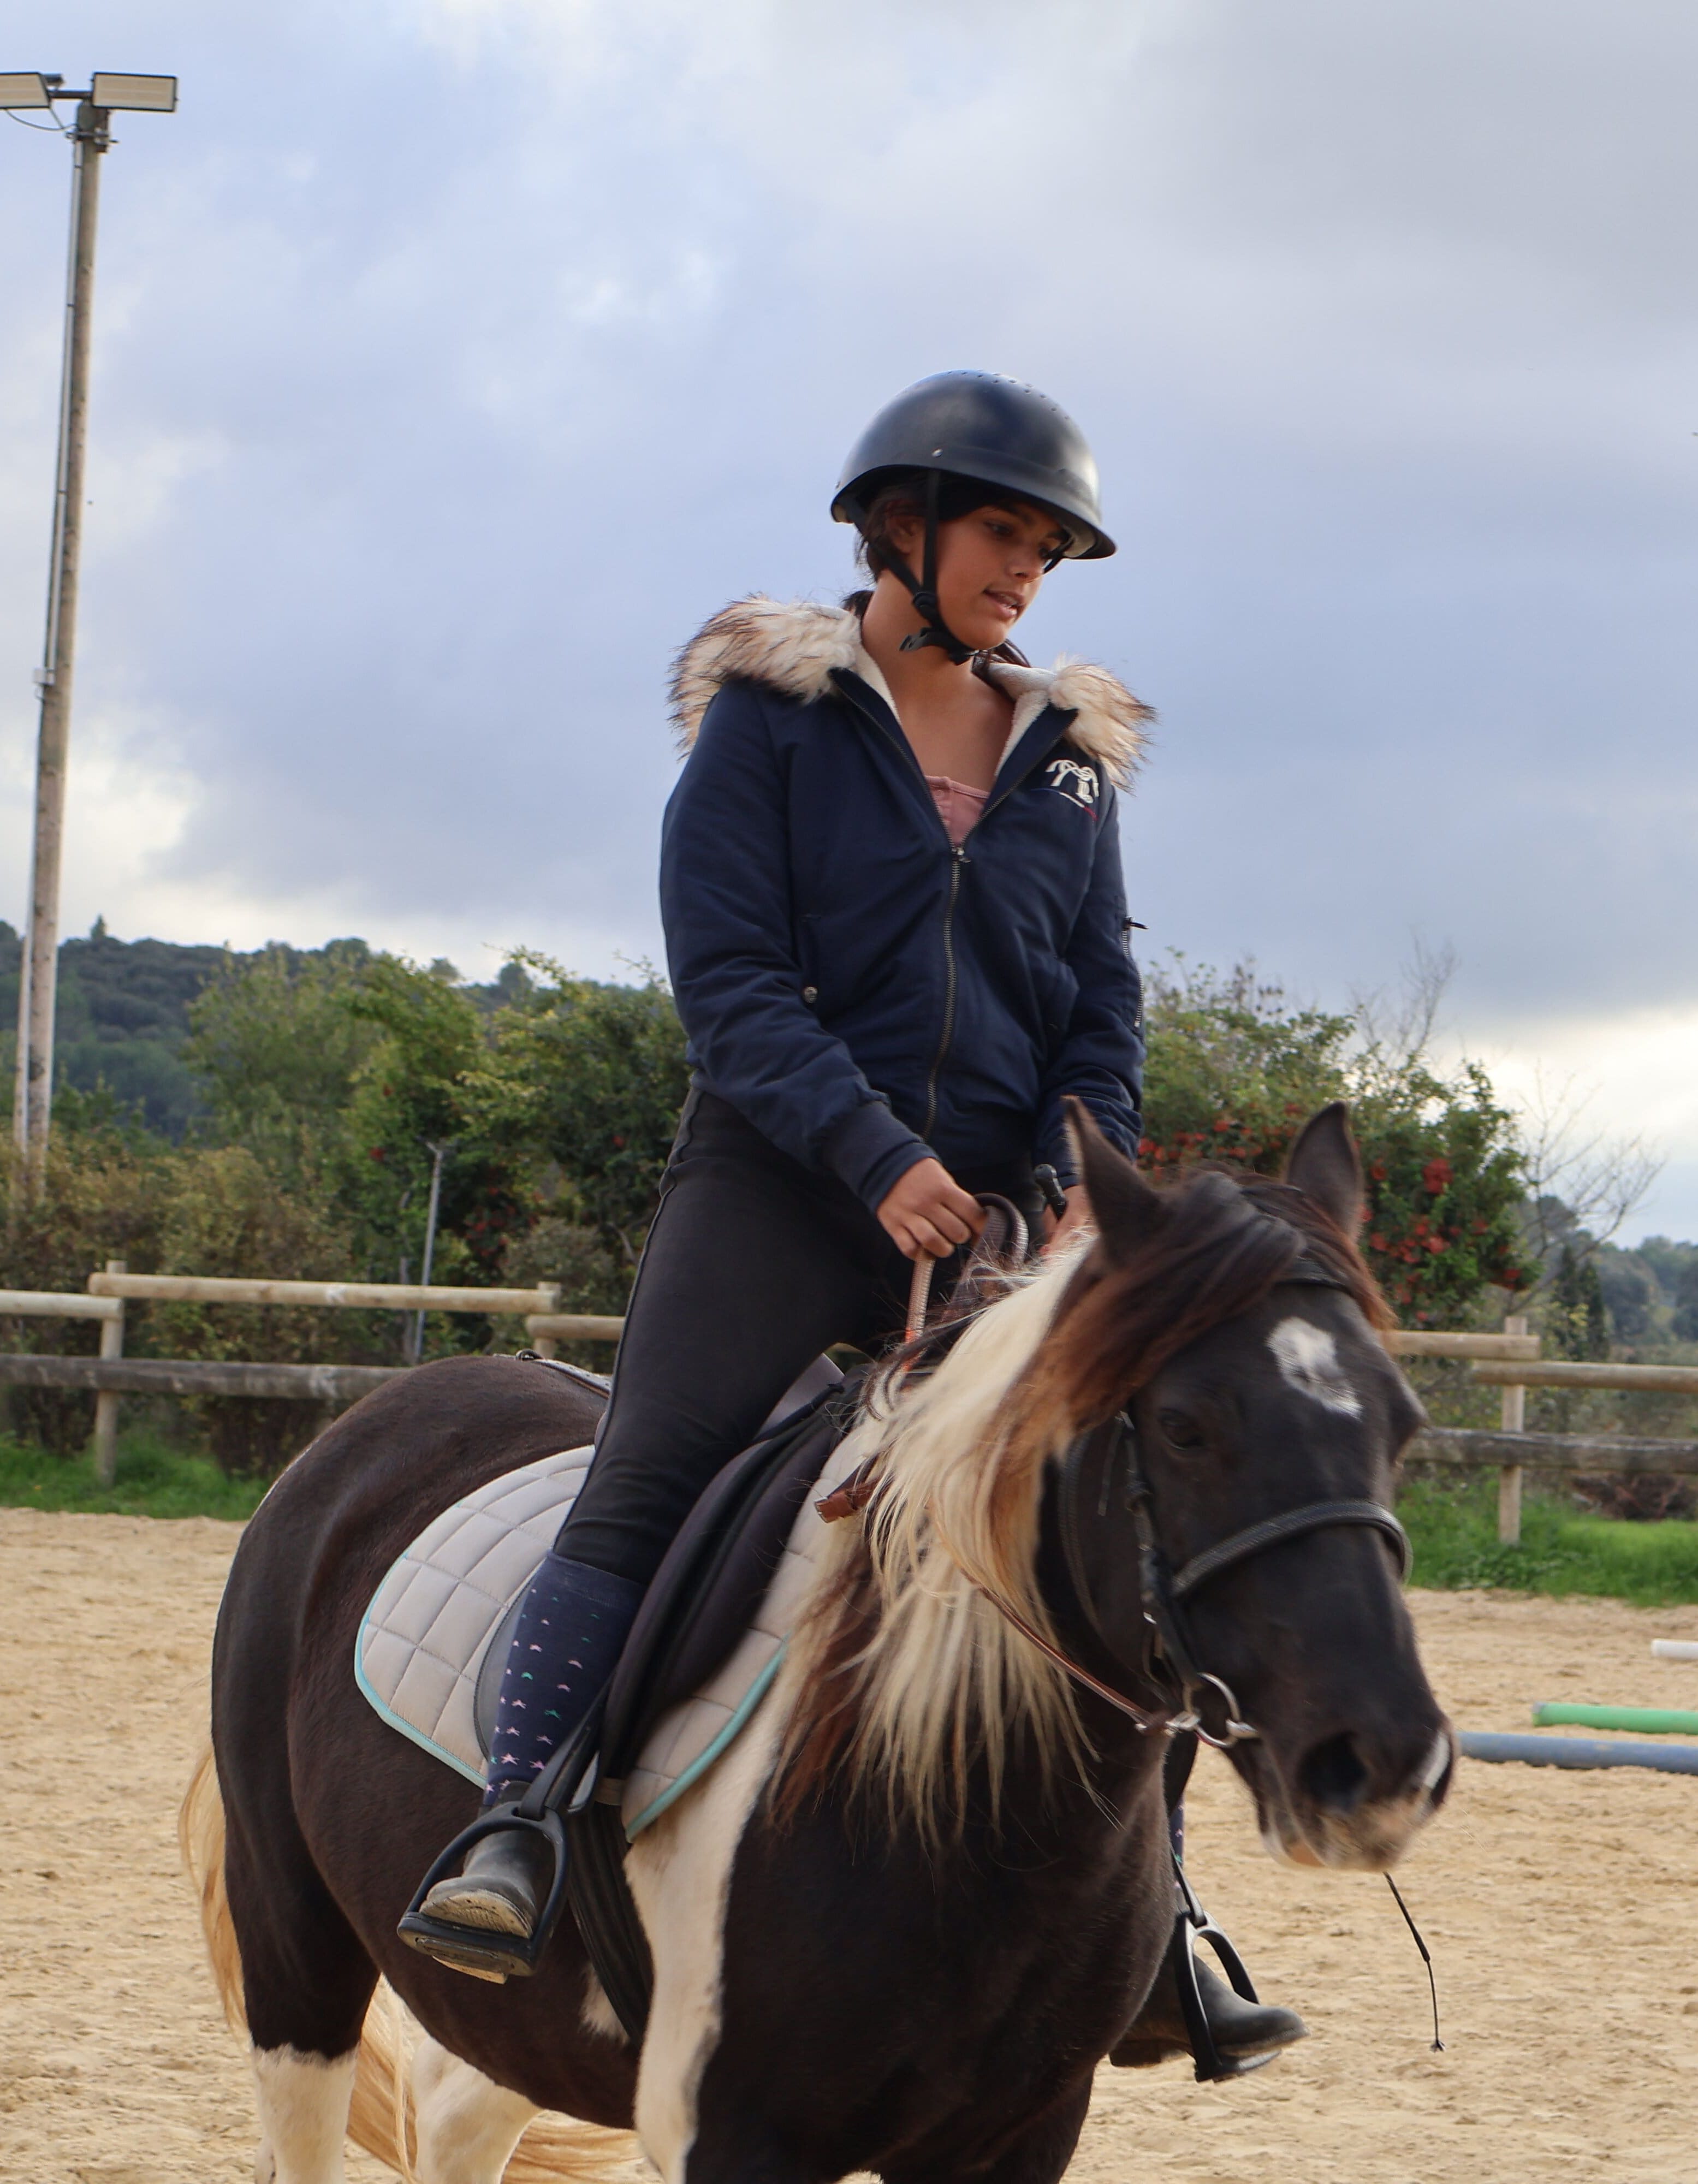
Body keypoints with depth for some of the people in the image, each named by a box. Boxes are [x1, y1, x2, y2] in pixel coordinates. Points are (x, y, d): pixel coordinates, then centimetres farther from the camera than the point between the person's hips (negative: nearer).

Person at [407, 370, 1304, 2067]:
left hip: (994, 1207, 4)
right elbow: (727, 974, -8)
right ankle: (510, 1831, -17)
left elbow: (1102, 1005, 12)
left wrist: (1085, 1183, -7)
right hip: (783, 1180, -4)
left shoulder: (1068, 761, 14)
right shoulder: (770, 720, 0)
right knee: (651, 1479, -17)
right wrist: (876, 1156, -19)